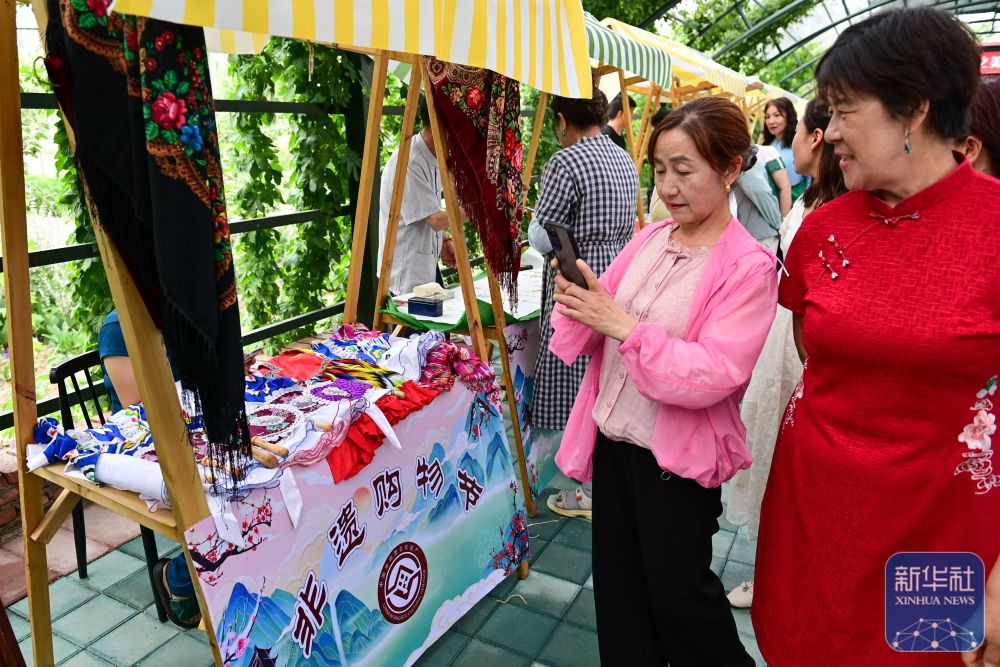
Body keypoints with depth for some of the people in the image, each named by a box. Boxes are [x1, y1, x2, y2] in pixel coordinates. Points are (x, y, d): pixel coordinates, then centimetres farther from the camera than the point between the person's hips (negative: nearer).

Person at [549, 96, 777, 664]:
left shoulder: (749, 267, -14)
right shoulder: (649, 239, 2)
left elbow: (713, 376, -23)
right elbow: (600, 333, 6)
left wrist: (621, 323, -27)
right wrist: (580, 303, -16)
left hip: (677, 456, -5)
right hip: (613, 438, 6)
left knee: (679, 592, 12)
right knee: (618, 585, 19)